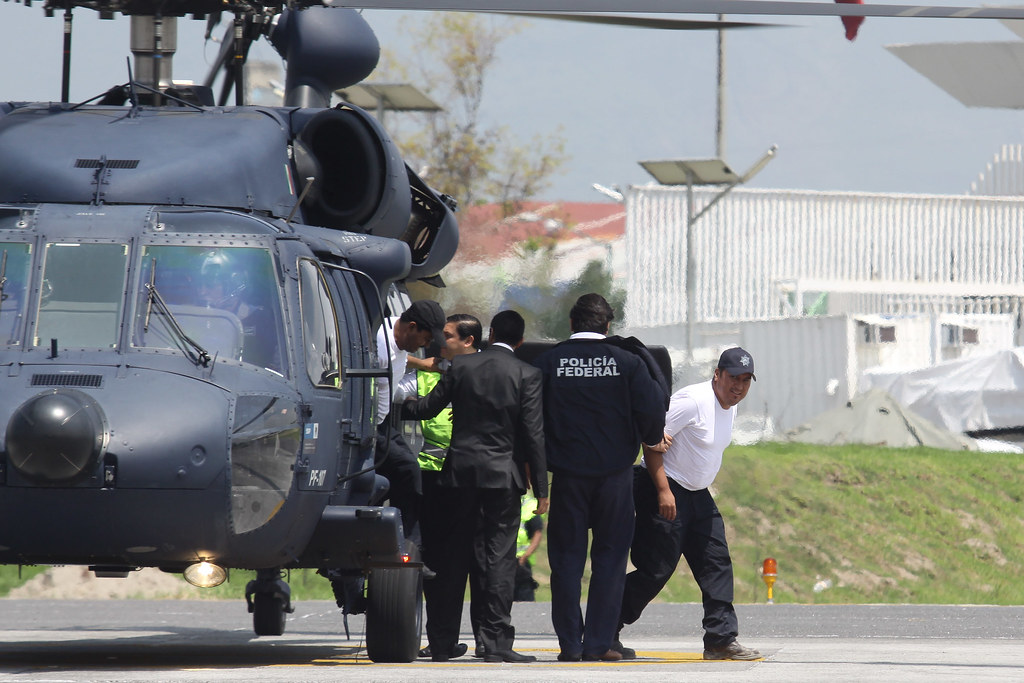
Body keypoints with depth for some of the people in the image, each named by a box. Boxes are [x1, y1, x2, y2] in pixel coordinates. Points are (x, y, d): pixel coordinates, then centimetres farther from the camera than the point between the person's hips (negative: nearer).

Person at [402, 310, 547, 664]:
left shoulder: (460, 366, 2)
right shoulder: (526, 375, -4)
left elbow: (429, 407, 8)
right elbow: (533, 434, -6)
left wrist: (396, 406, 29)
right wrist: (541, 488, -2)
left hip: (460, 472, 2)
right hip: (503, 475, -2)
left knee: (453, 557, 9)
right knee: (499, 557, -2)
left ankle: (442, 643, 13)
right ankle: (496, 643, -8)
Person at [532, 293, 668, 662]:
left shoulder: (548, 361, 0)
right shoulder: (627, 361, -3)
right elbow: (651, 413, -6)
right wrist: (650, 440, 15)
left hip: (567, 472, 1)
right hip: (615, 472, -1)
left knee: (567, 556, 6)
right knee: (609, 556, 5)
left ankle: (569, 643, 3)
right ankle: (598, 643, 1)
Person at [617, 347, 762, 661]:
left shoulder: (729, 408, 9)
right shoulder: (693, 401, -20)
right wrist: (664, 490, -25)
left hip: (697, 494, 9)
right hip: (665, 492, -9)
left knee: (717, 562, 4)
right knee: (656, 569, -10)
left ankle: (721, 639, 6)